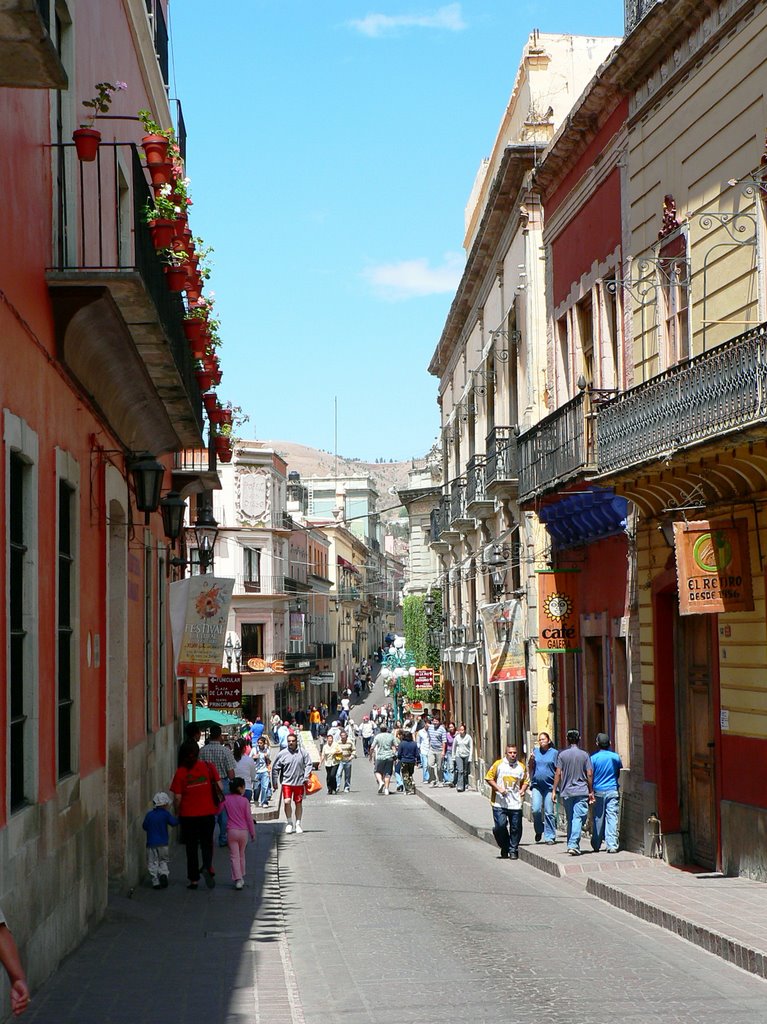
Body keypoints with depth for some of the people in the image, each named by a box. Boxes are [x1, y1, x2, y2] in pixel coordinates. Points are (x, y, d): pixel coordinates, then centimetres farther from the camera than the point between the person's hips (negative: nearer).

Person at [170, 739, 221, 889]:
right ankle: (208, 867, -13)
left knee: (191, 847, 10)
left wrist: (177, 813, 8)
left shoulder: (180, 772, -8)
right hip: (208, 813, 1)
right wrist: (218, 804, 12)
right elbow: (219, 788, -4)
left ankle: (193, 879, 13)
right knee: (207, 843, 14)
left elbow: (177, 797, -8)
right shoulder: (209, 767, -5)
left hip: (188, 815, -1)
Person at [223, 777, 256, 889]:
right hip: (243, 831, 0)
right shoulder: (245, 800, -8)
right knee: (241, 855, 18)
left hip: (231, 831, 0)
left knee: (234, 856, 0)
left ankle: (237, 879, -12)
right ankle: (241, 877, 27)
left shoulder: (226, 799, -4)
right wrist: (252, 833, 3)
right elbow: (249, 818, -5)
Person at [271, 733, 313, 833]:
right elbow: (275, 768, 3)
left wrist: (305, 777, -7)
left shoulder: (303, 753, -1)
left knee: (299, 803, 10)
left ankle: (298, 824, 22)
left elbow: (308, 765, 3)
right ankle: (289, 822, 6)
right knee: (287, 802, -12)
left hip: (299, 783, 1)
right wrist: (274, 782, 2)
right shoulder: (282, 754, -3)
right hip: (286, 782, -1)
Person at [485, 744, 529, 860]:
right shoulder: (498, 764, 0)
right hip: (500, 803, -2)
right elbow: (489, 778, 2)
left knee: (515, 828, 2)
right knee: (500, 826, -8)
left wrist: (523, 790, 1)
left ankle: (513, 850, 16)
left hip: (516, 804, 2)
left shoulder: (521, 767, 9)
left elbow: (525, 781, 21)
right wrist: (498, 789, -10)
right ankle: (505, 847, 15)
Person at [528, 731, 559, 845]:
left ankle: (550, 837, 6)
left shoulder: (554, 753, 3)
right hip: (536, 785, 2)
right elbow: (530, 768, 15)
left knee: (549, 812, -1)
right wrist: (531, 760, -5)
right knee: (535, 810, -10)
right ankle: (539, 830, 15)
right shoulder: (535, 751, 12)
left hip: (549, 786, -2)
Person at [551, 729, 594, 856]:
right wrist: (591, 792, 6)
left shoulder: (562, 755, 0)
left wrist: (554, 790, 2)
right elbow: (589, 775, -2)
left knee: (570, 819, 13)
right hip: (582, 791, -2)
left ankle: (571, 845, 18)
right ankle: (573, 845, -19)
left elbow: (558, 774, -3)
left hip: (567, 792, 2)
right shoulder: (584, 755, -1)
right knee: (578, 818, -6)